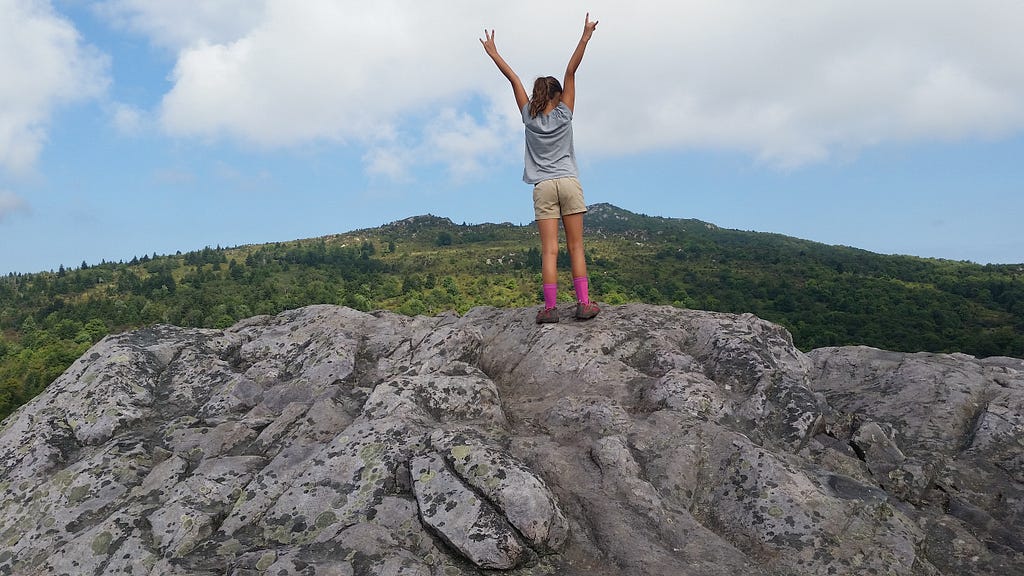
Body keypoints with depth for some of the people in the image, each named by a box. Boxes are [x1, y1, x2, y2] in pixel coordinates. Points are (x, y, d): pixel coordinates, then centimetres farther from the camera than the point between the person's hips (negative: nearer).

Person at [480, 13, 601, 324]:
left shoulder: (530, 117, 6)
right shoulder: (563, 114, 3)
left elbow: (513, 78, 11)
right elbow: (571, 71, 0)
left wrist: (492, 52, 17)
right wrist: (585, 37, 0)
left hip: (543, 188, 1)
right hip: (569, 183, -1)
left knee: (549, 250, -4)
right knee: (575, 247, 1)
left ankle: (550, 307, -10)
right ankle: (583, 302, -4)